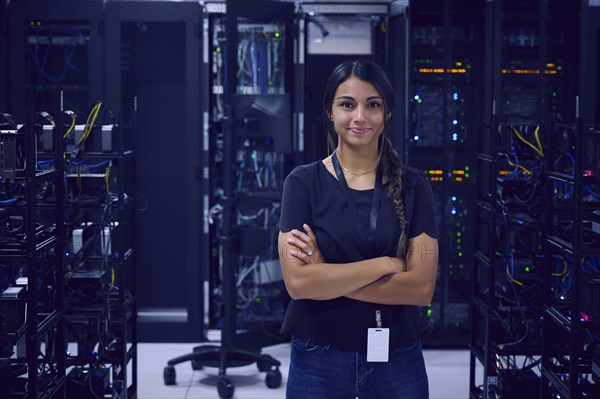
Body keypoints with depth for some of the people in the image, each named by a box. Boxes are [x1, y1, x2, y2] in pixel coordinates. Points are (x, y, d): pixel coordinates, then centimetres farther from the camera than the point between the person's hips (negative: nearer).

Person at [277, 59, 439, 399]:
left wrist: (328, 275, -15)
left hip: (397, 360, 1)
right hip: (318, 361, -1)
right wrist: (384, 264, -14)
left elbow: (422, 287, -10)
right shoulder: (304, 182, -4)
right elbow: (297, 281, -15)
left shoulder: (413, 186, -1)